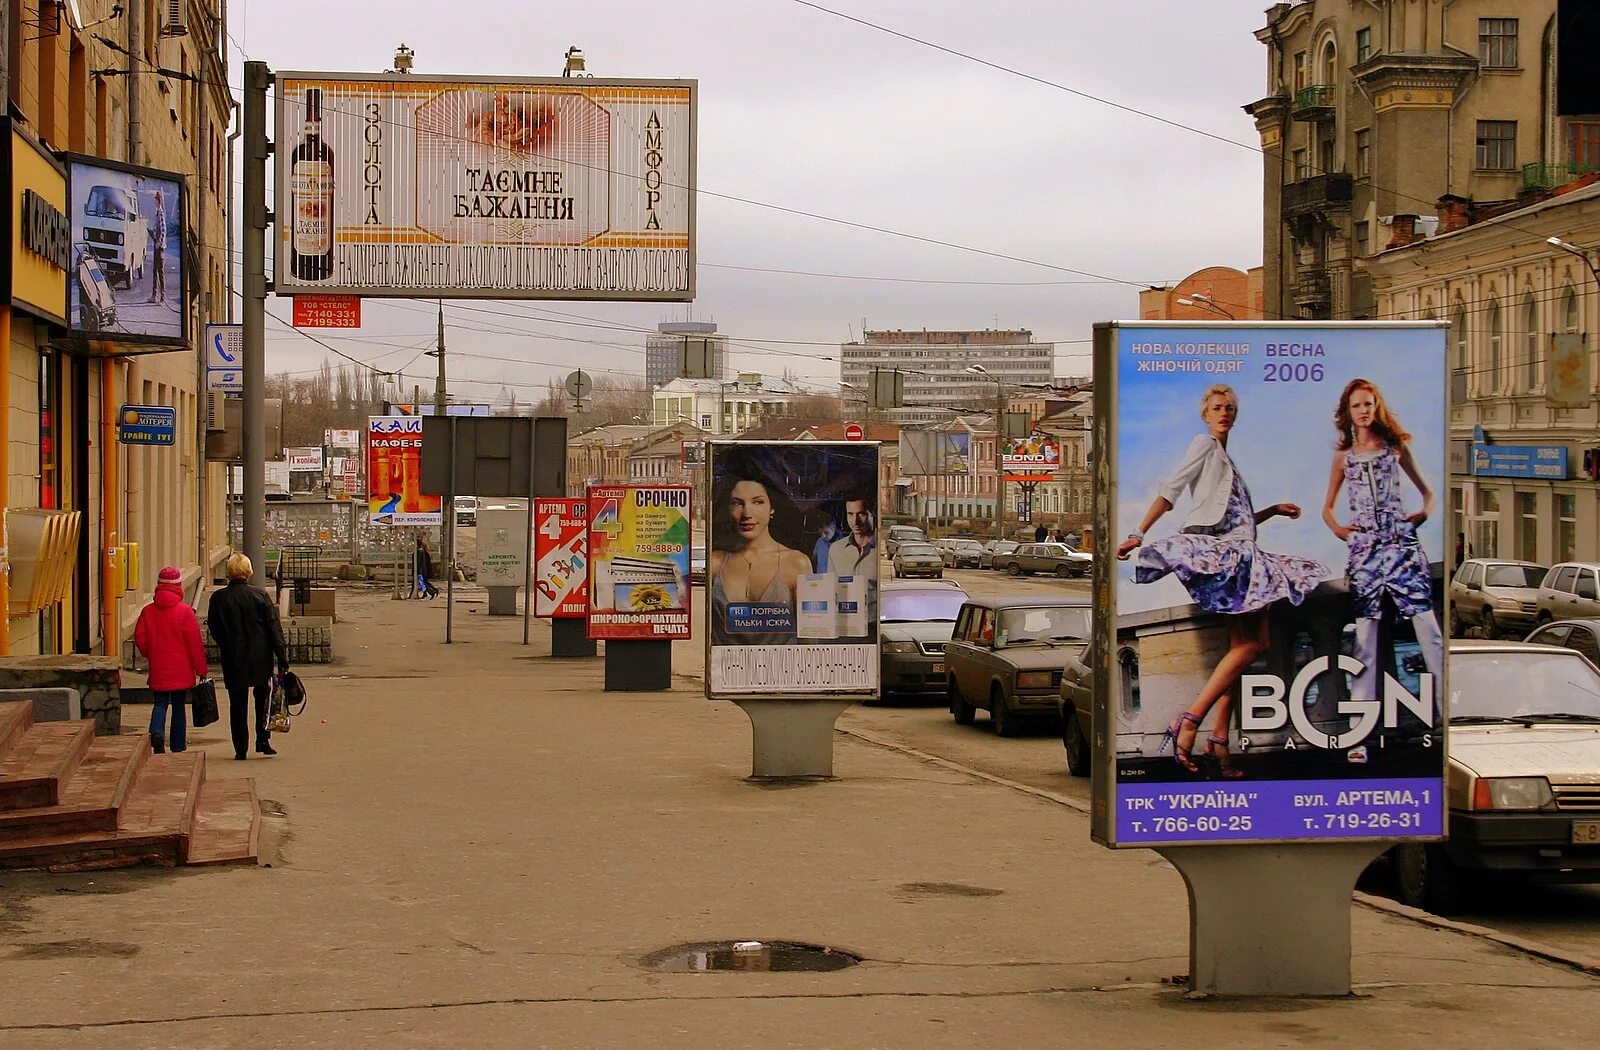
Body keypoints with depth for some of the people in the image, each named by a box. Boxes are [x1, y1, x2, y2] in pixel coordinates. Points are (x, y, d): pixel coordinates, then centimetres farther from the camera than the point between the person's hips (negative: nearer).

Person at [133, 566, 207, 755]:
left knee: (160, 703, 9)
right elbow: (194, 643, -8)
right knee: (178, 707, 8)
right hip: (181, 671, -2)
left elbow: (139, 638, 2)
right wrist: (201, 669, -1)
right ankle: (178, 748, 12)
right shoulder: (185, 611, -10)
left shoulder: (148, 611, -2)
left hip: (158, 669, 2)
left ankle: (156, 731, -20)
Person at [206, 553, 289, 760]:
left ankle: (240, 749, 7)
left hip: (233, 659, 0)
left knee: (237, 704, 7)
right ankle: (263, 739, 7)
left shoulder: (218, 598, -5)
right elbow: (274, 628, -6)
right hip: (260, 658, 0)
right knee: (263, 698, 16)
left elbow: (214, 630, 5)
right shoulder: (260, 595, -7)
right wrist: (283, 658, -3)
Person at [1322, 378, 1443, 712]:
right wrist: (1338, 529, 2)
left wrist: (1425, 512, -4)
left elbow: (1426, 490, 16)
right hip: (1363, 544, 2)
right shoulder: (1343, 456, 13)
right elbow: (1327, 508, 21)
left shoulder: (1396, 447, 10)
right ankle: (1362, 706, 0)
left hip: (1400, 538, -1)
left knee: (1424, 616, -10)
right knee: (1365, 624, -2)